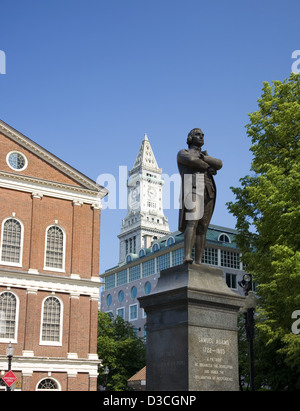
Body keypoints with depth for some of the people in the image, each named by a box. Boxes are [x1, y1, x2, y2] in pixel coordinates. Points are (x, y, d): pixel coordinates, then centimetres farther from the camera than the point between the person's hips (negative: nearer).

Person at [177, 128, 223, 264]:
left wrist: (202, 157, -2)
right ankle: (187, 256, -37)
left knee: (202, 229, -2)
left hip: (208, 194, 6)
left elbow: (219, 164, 9)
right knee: (192, 222, -26)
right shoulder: (183, 153, 17)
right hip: (192, 189, -6)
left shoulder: (207, 157, 33)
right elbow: (191, 160, -9)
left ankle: (198, 262, -6)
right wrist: (208, 167, 4)